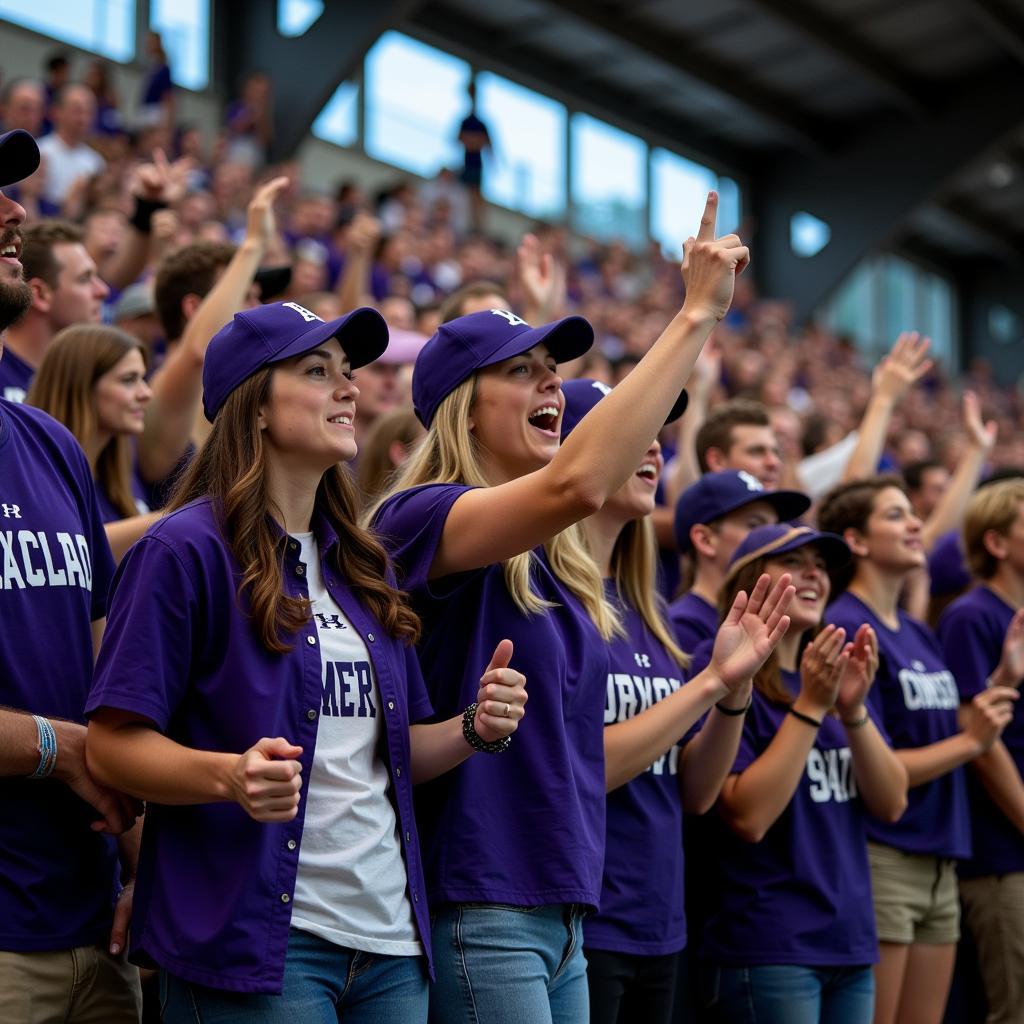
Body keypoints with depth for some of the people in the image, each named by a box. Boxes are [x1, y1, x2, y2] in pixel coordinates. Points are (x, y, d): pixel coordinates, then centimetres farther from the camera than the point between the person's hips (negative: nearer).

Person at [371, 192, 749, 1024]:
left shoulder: (556, 563, 15)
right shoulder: (421, 519, -10)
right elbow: (576, 482, -28)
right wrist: (698, 314, -23)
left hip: (563, 907, 8)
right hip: (477, 909, -8)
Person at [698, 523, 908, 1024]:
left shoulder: (837, 672, 13)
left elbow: (891, 804, 4)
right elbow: (748, 817, -17)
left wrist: (853, 708, -10)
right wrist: (810, 707, -19)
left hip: (851, 944, 6)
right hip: (768, 948, -6)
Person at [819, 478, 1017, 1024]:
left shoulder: (920, 635, 14)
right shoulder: (845, 631, -12)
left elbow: (941, 735, 14)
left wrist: (1002, 680, 6)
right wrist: (970, 741, -16)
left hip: (938, 862, 8)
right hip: (879, 860, -8)